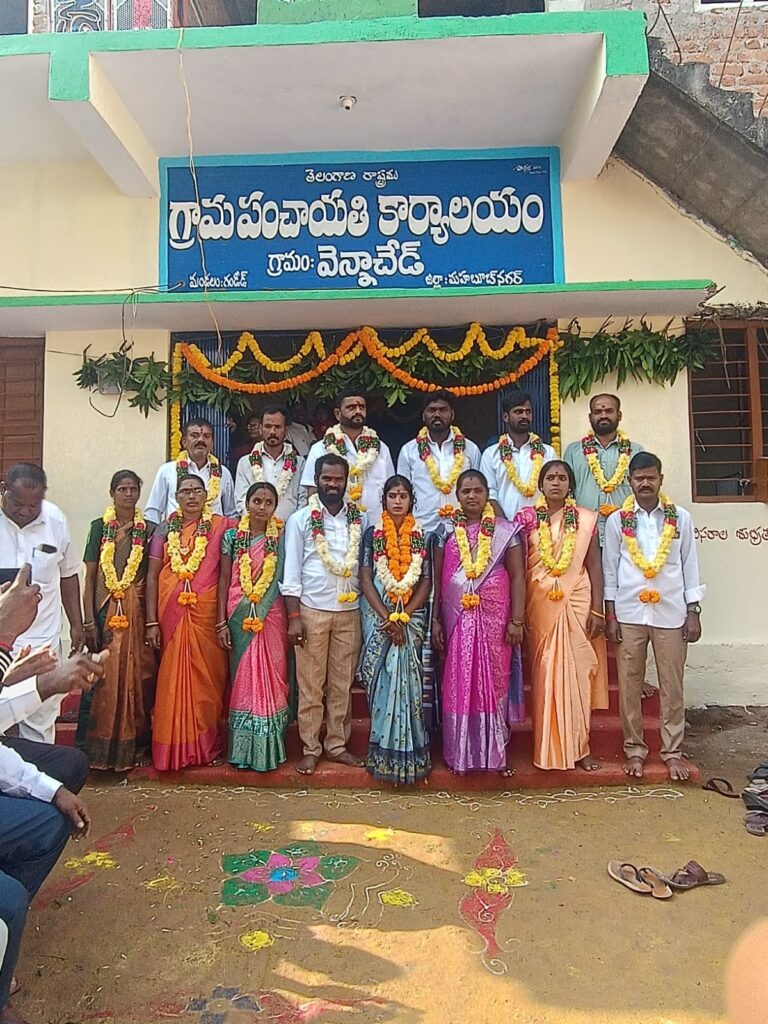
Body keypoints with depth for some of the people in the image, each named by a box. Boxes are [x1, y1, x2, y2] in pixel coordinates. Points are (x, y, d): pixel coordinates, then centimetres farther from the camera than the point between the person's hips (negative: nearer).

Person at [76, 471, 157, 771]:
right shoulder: (99, 527, 4)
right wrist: (89, 621, -5)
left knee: (136, 678, 4)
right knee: (100, 679, 1)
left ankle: (135, 747, 16)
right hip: (105, 610, 0)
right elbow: (89, 577, 2)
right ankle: (95, 747, 14)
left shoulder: (149, 530, 6)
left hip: (137, 612, 1)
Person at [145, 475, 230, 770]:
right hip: (171, 615, 2)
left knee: (206, 679, 5)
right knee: (172, 681, 6)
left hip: (206, 614, -1)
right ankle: (173, 747, 19)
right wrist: (152, 622, -3)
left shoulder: (219, 527, 3)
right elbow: (152, 577, 4)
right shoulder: (164, 531, 8)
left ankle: (207, 745, 19)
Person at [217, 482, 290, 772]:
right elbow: (224, 580, 2)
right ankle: (242, 748, 20)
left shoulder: (281, 538, 1)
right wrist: (222, 622, -2)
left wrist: (293, 620, -4)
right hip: (239, 617, 1)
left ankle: (269, 748, 17)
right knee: (242, 680, 9)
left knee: (270, 679, 4)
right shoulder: (232, 536, 3)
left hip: (271, 618, -1)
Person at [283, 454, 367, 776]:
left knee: (342, 683, 10)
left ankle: (337, 744, 22)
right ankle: (310, 749, 15)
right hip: (312, 611, -2)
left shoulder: (360, 520, 7)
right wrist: (294, 617, -9)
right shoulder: (300, 519, -1)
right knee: (310, 685, 4)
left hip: (349, 611, 3)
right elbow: (291, 572, -4)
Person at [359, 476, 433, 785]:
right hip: (378, 617, 0)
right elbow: (365, 580, -3)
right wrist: (388, 619, -13)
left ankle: (409, 751, 4)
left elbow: (426, 581, 1)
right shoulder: (372, 534, 3)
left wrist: (403, 617, -11)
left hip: (413, 618, 1)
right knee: (382, 680, -6)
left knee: (408, 679, -8)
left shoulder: (421, 536, 6)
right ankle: (384, 752, 7)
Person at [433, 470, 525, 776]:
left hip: (494, 617, -1)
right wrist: (436, 619, 3)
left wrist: (517, 619, -7)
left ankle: (495, 753, 16)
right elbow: (437, 579, 8)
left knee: (494, 680, 4)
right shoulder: (447, 532, 7)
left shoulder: (505, 531, 3)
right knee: (458, 684, 5)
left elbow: (517, 576, 0)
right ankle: (460, 753, 16)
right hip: (457, 618, 1)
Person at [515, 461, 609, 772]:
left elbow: (595, 565, 4)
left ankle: (578, 746, 14)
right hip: (540, 604, 0)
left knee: (578, 671, 2)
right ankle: (548, 748, 13)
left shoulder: (586, 519, 6)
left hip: (578, 603, 0)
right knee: (545, 674, 3)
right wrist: (519, 612, -4)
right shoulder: (527, 518, 4)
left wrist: (597, 610, -4)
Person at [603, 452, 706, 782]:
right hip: (629, 613, 0)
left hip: (671, 613, 0)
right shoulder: (617, 520, 2)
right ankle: (634, 750, 18)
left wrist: (693, 612, 2)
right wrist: (610, 615, -1)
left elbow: (690, 565, 5)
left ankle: (672, 751, 19)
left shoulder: (680, 518, 4)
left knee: (672, 685, 6)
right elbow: (609, 569, 3)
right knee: (629, 686, 5)